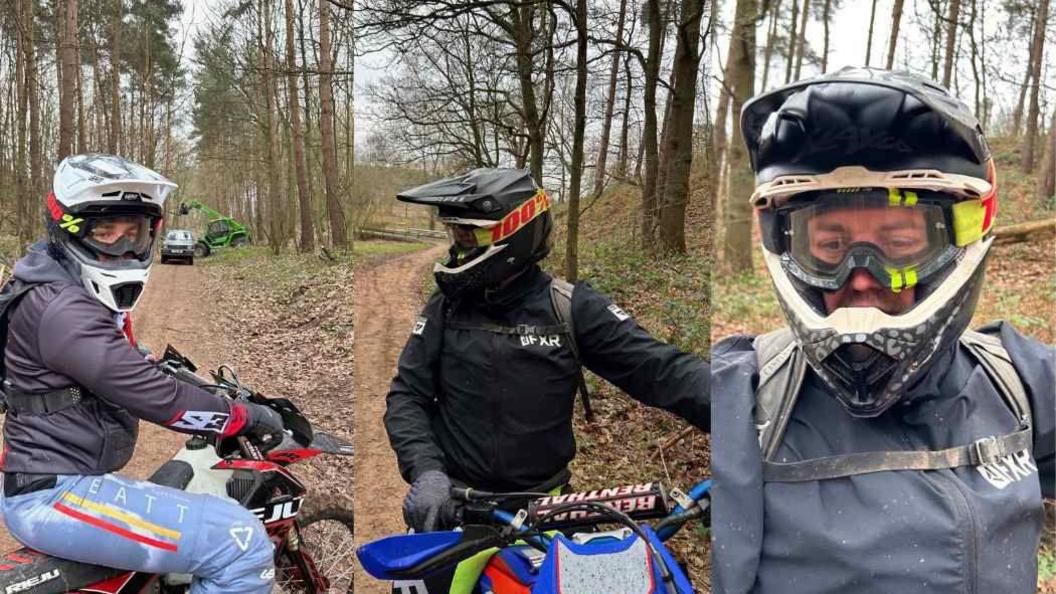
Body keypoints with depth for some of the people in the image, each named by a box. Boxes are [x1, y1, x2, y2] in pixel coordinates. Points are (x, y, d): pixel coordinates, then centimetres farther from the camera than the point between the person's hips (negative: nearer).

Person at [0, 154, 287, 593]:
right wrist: (249, 416, -14)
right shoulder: (61, 310, -20)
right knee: (243, 544, -23)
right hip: (57, 496, -11)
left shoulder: (81, 294, 12)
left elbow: (132, 369, 26)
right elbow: (154, 398, -24)